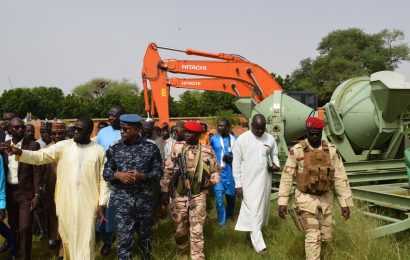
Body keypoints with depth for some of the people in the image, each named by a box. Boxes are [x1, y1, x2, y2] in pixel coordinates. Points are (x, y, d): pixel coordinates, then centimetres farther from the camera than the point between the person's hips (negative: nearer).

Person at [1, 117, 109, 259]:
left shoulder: (99, 151, -2)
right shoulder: (63, 146, 1)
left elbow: (103, 178, 0)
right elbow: (40, 156, -5)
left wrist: (102, 202, -3)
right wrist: (20, 153, -22)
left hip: (88, 203, -2)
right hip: (65, 201, 2)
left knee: (85, 238, 2)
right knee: (67, 235, 17)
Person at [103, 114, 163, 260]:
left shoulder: (150, 148, -2)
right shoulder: (114, 149, 0)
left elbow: (158, 172, 0)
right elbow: (106, 173, 5)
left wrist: (142, 176, -18)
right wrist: (117, 174, -17)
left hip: (144, 199, 1)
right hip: (122, 200, -1)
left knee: (145, 236, 16)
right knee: (124, 239, 0)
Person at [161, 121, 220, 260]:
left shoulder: (207, 150, -1)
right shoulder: (177, 147, -1)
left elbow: (215, 170, 10)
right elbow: (168, 170, 2)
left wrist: (212, 181, -10)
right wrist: (164, 190, 0)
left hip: (198, 195, -1)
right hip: (179, 195, 1)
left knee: (197, 230, 1)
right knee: (180, 229, 13)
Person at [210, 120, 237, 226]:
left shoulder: (235, 139, 1)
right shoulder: (214, 139, 2)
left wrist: (232, 158, -15)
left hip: (231, 172, 1)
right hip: (218, 172, -1)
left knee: (230, 196, 16)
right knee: (219, 198, -9)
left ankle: (229, 216, 40)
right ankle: (222, 221, 4)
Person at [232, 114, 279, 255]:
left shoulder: (270, 139, 2)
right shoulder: (242, 139, -8)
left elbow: (274, 156, 16)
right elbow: (236, 163, -5)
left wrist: (275, 165, -8)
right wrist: (238, 184, -8)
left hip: (265, 181, 4)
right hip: (249, 182, -4)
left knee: (261, 210, 12)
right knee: (253, 212, -5)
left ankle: (253, 233, 32)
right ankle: (259, 244, -1)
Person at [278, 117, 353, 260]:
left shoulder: (331, 150, -3)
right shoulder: (297, 150, -12)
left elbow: (340, 177, -1)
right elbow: (287, 176, -8)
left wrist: (345, 203, -2)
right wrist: (282, 202, -11)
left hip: (325, 199, 4)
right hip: (306, 198, -4)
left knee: (326, 236, 15)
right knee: (313, 236, -7)